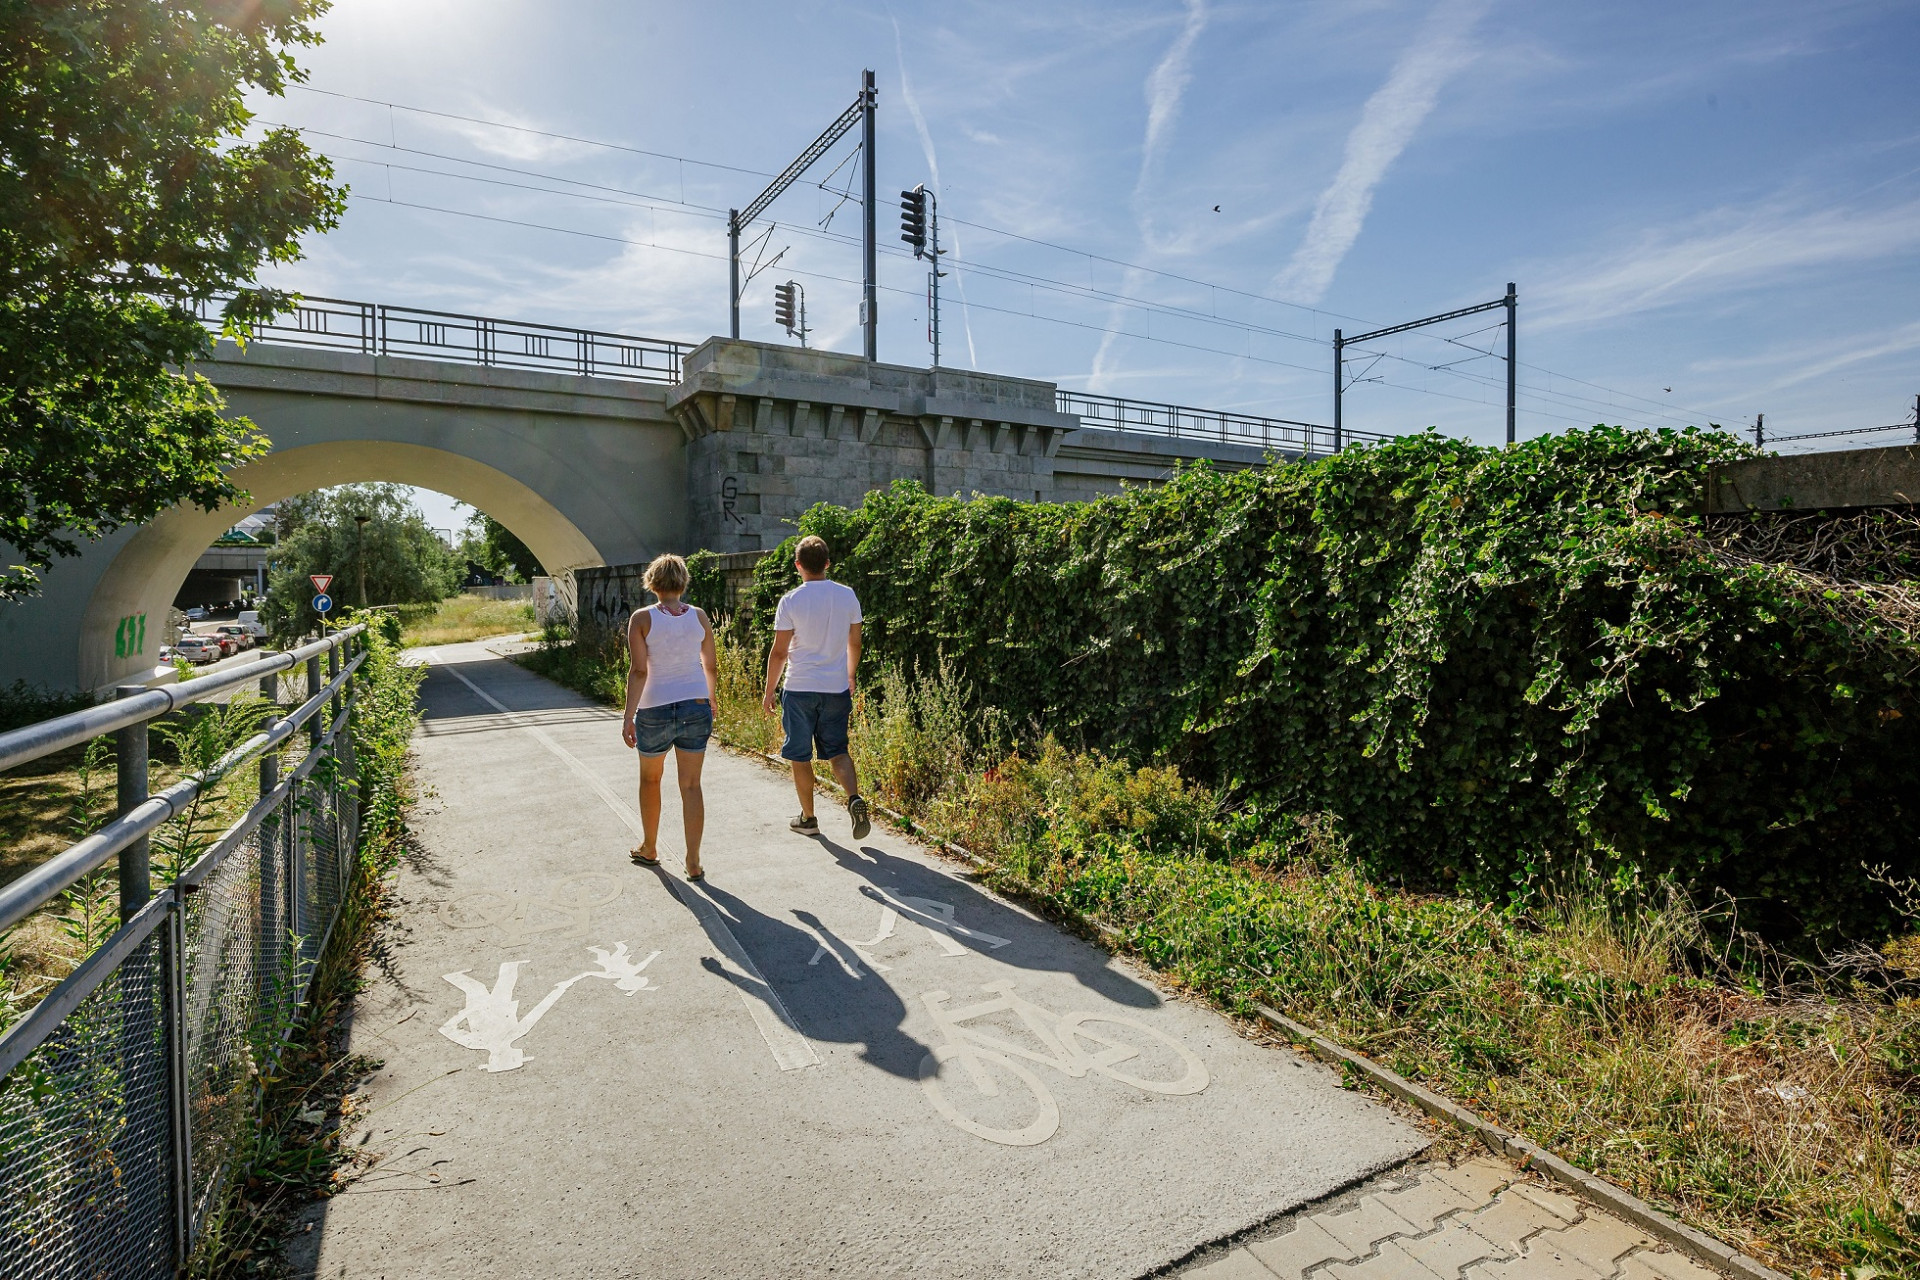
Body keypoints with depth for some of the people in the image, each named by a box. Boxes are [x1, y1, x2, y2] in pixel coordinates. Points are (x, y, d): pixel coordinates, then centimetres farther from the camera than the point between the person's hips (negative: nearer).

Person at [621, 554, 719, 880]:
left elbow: (639, 671, -14)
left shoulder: (642, 618, -8)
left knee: (650, 779, 20)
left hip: (655, 709, -2)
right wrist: (712, 697, 27)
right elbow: (711, 666, 9)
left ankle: (649, 848, 36)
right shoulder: (699, 616, 1)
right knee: (691, 785, 7)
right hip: (696, 707, 2)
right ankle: (693, 862, 7)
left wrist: (628, 716, -10)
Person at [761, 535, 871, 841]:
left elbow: (779, 652, -8)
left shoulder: (791, 601, -10)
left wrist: (769, 690, 4)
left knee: (800, 756, 10)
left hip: (800, 689, -3)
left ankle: (808, 818, 19)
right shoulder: (847, 595, 1)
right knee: (837, 750, 13)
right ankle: (854, 798, -10)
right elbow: (854, 644, 9)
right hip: (837, 688, 3)